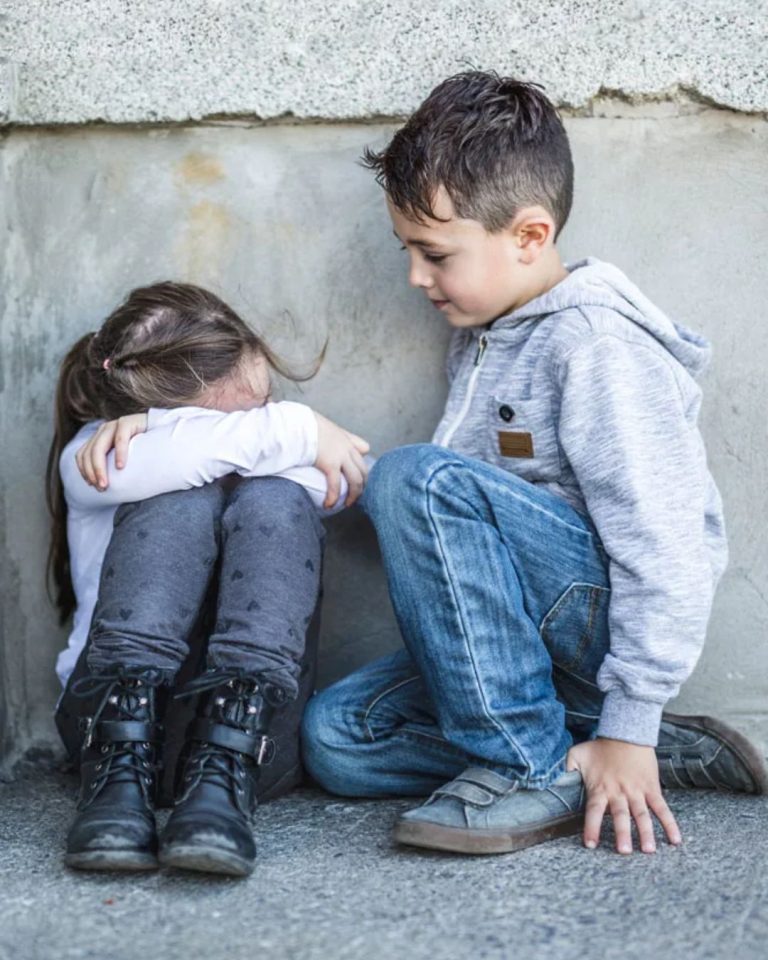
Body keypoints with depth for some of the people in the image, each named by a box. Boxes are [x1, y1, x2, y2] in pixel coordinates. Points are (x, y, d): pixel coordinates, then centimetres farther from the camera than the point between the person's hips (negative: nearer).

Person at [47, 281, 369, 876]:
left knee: (274, 500, -21)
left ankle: (222, 776, -38)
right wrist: (299, 429, -16)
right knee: (182, 496, -22)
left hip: (254, 708, 3)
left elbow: (340, 482, -10)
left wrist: (158, 427, -15)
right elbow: (177, 461, -23)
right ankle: (121, 770, -37)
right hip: (116, 699, -2)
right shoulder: (89, 457, 3)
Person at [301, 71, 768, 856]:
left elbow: (666, 550, -20)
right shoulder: (481, 337, 14)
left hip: (609, 613, -10)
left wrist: (627, 728, -21)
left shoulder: (596, 344, -14)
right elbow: (467, 514, 16)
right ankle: (670, 755, -4)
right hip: (534, 634, 10)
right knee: (335, 736, -4)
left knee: (418, 476, -27)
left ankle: (532, 766, -19)